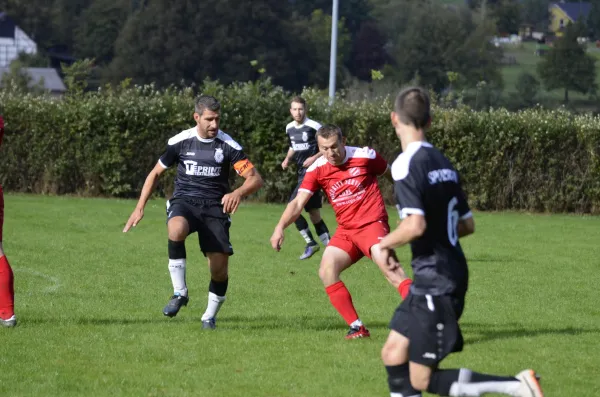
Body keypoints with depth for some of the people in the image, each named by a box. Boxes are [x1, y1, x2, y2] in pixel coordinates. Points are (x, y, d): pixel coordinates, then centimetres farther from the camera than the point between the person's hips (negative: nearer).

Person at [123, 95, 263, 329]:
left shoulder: (228, 145, -4)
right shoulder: (180, 141, 0)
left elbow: (255, 179, -8)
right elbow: (156, 173, 12)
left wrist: (238, 193, -30)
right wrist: (140, 208, 6)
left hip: (215, 207, 0)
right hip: (184, 202, 0)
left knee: (219, 268, -9)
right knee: (176, 230, -37)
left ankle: (210, 316, 19)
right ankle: (179, 293, -23)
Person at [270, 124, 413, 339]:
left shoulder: (365, 156, -8)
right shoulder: (317, 169, -1)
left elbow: (393, 173, 9)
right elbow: (298, 202, -5)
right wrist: (280, 227, -20)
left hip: (372, 224, -5)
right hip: (345, 231, 5)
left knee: (389, 267, -27)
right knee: (326, 271, -13)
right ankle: (357, 328, -6)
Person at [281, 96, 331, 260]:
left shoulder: (314, 127, -14)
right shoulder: (289, 128, 9)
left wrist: (315, 157, -20)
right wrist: (287, 159, 9)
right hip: (301, 173, 8)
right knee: (314, 213, 11)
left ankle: (311, 243, -6)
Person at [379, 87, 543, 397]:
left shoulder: (405, 164, -15)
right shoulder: (443, 163, 10)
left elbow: (415, 226, -26)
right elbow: (467, 225, 14)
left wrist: (385, 243, -8)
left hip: (435, 282, -9)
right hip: (452, 275, 9)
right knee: (393, 355, 14)